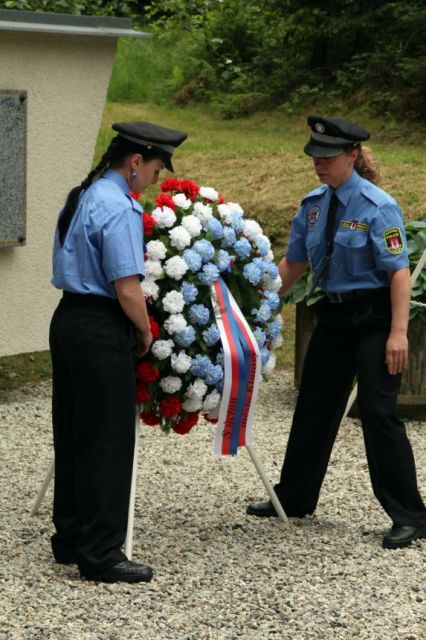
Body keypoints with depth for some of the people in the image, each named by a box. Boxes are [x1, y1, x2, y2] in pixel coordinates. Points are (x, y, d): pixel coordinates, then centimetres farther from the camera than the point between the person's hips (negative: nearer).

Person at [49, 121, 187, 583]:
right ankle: (100, 556, 1)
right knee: (107, 444, -3)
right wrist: (146, 332, -4)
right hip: (102, 332, -10)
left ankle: (69, 539, 26)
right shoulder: (118, 207, -17)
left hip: (68, 320, 10)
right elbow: (128, 289, -22)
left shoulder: (80, 198, 13)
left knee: (71, 436, 16)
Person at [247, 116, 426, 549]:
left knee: (377, 411, -11)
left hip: (374, 318, -7)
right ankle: (294, 498, 30)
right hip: (333, 315, 7)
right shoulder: (314, 204, 5)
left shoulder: (377, 207, -15)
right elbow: (293, 263, 14)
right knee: (314, 405, 15)